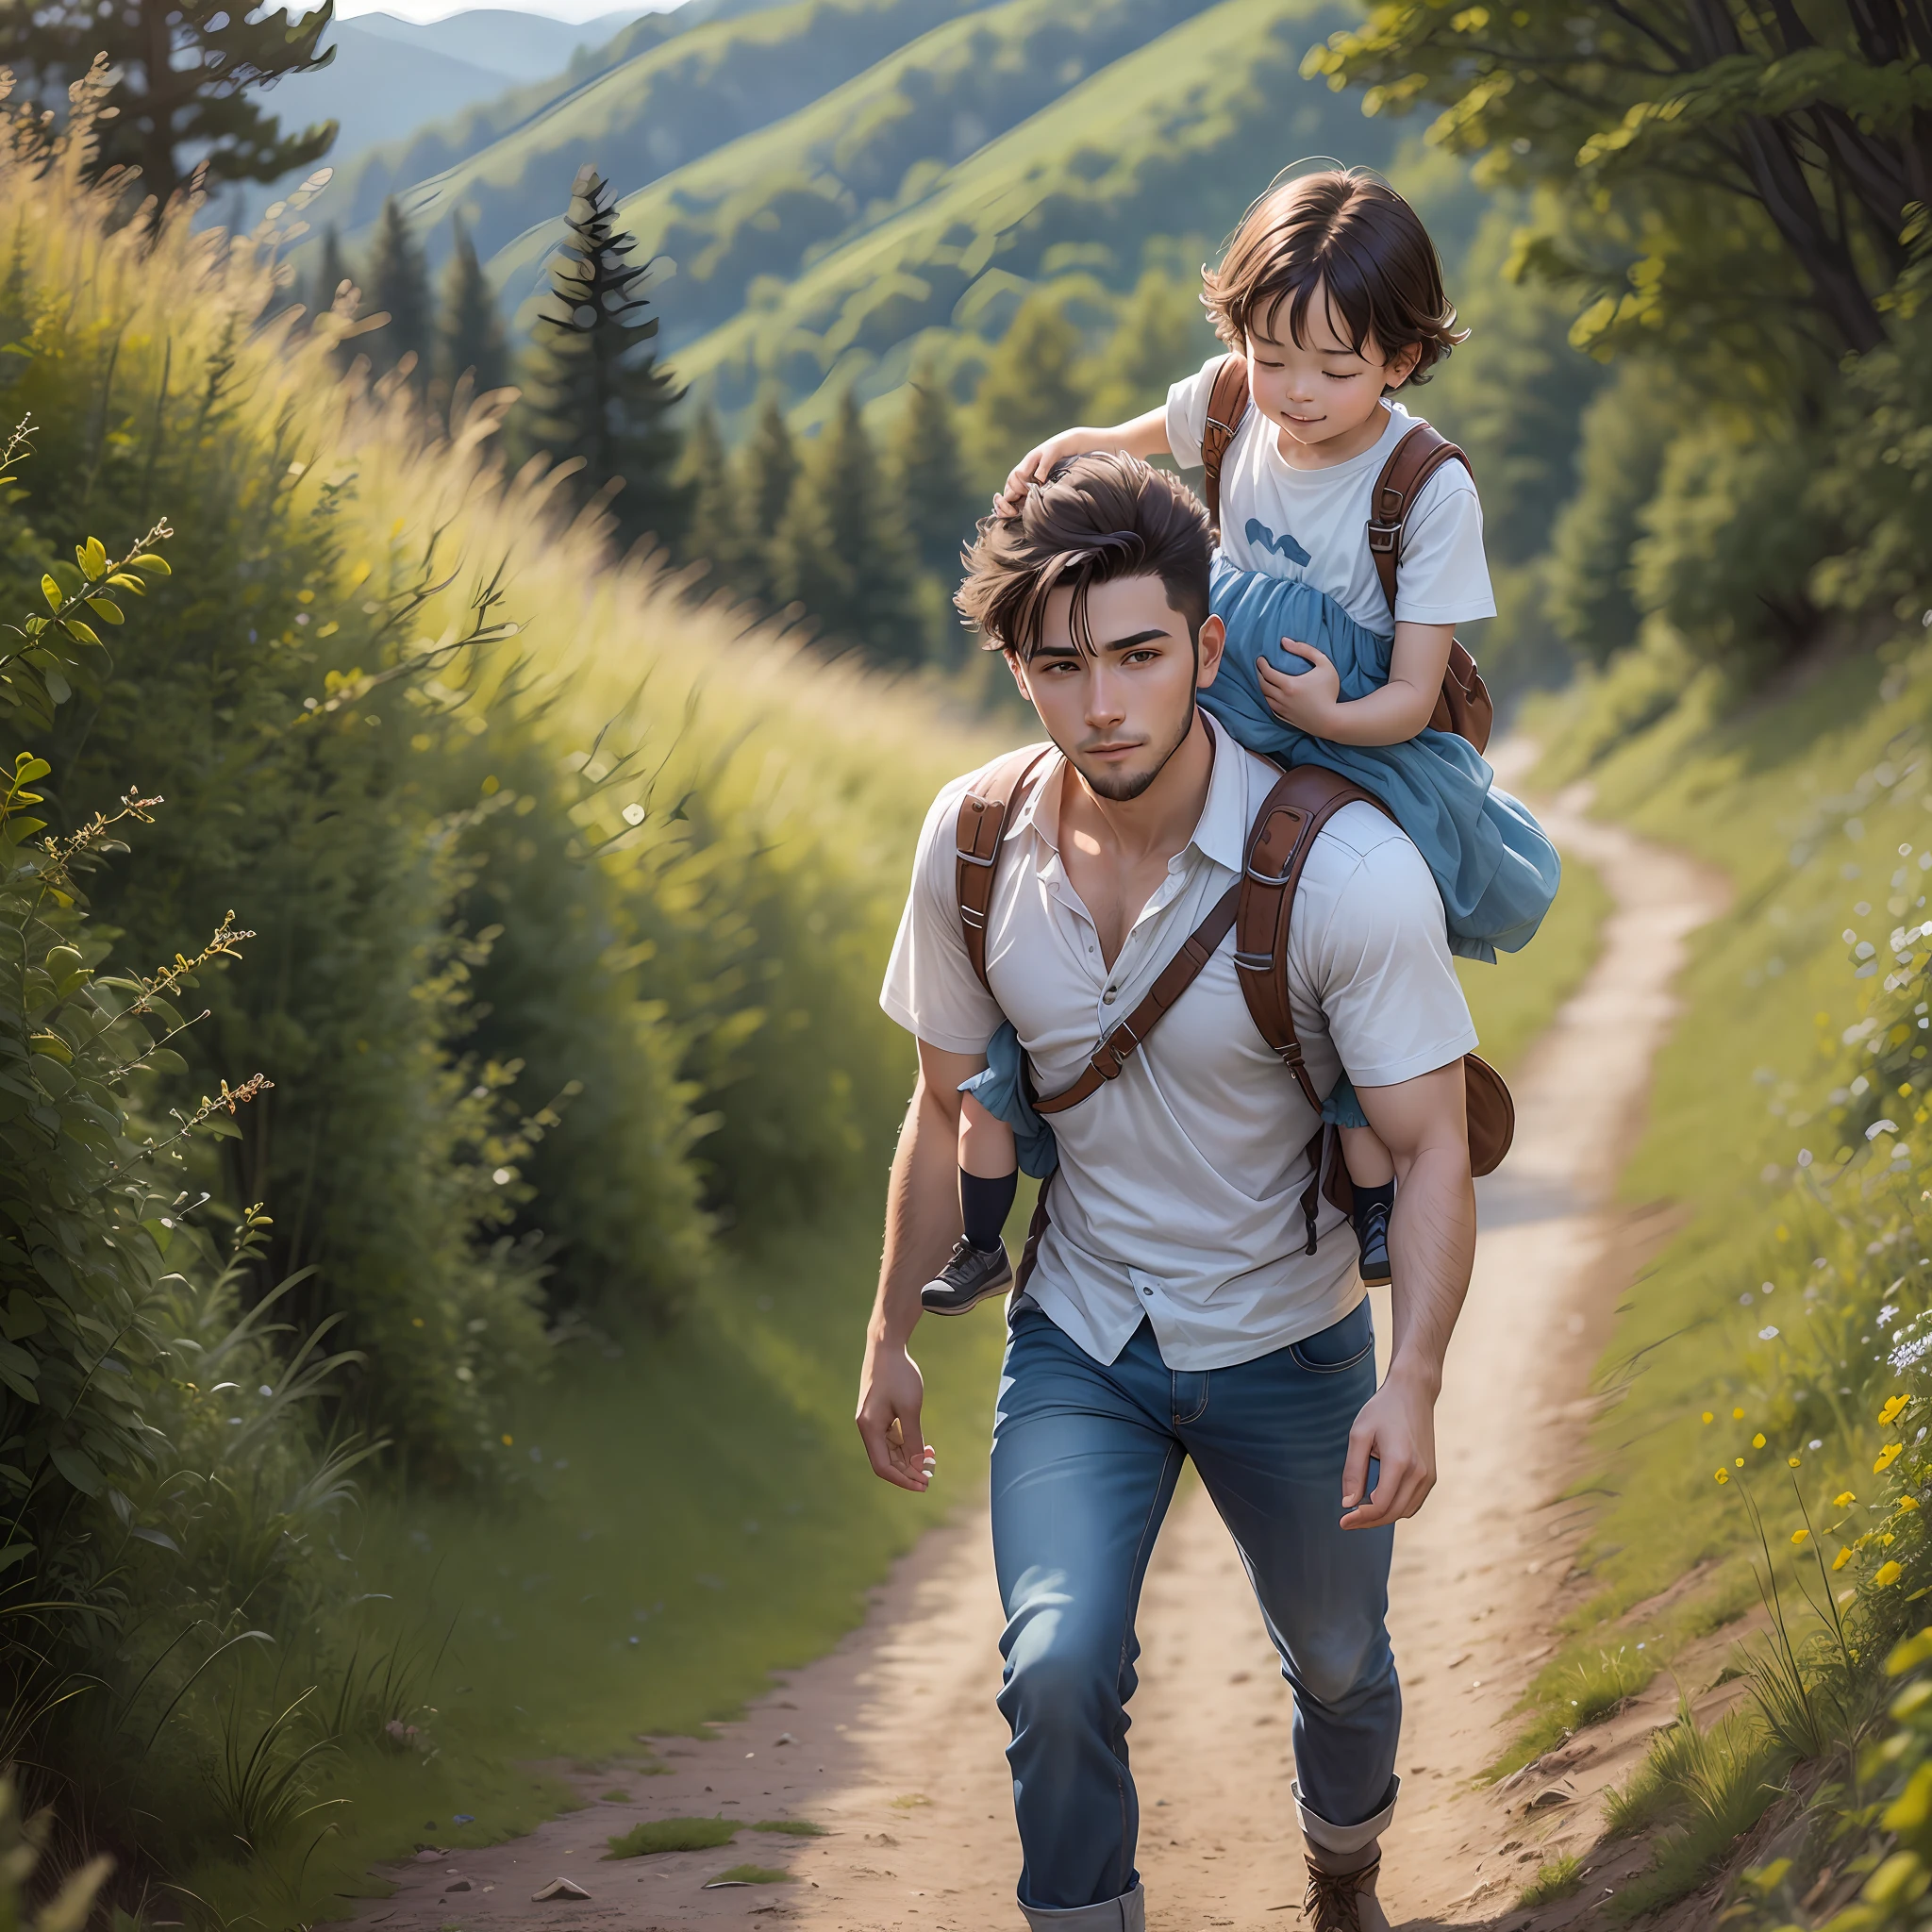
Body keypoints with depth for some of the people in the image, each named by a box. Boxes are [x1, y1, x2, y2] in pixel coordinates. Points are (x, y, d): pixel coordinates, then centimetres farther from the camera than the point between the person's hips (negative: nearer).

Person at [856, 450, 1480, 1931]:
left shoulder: (1348, 867, -24)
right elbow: (948, 1106, 3)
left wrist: (1415, 1382, -32)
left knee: (1337, 1665, 19)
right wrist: (892, 1335, 9)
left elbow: (1432, 1145, -19)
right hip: (1075, 1337, 1)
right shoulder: (972, 843, -12)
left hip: (1286, 1347, -1)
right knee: (1058, 1670, -20)